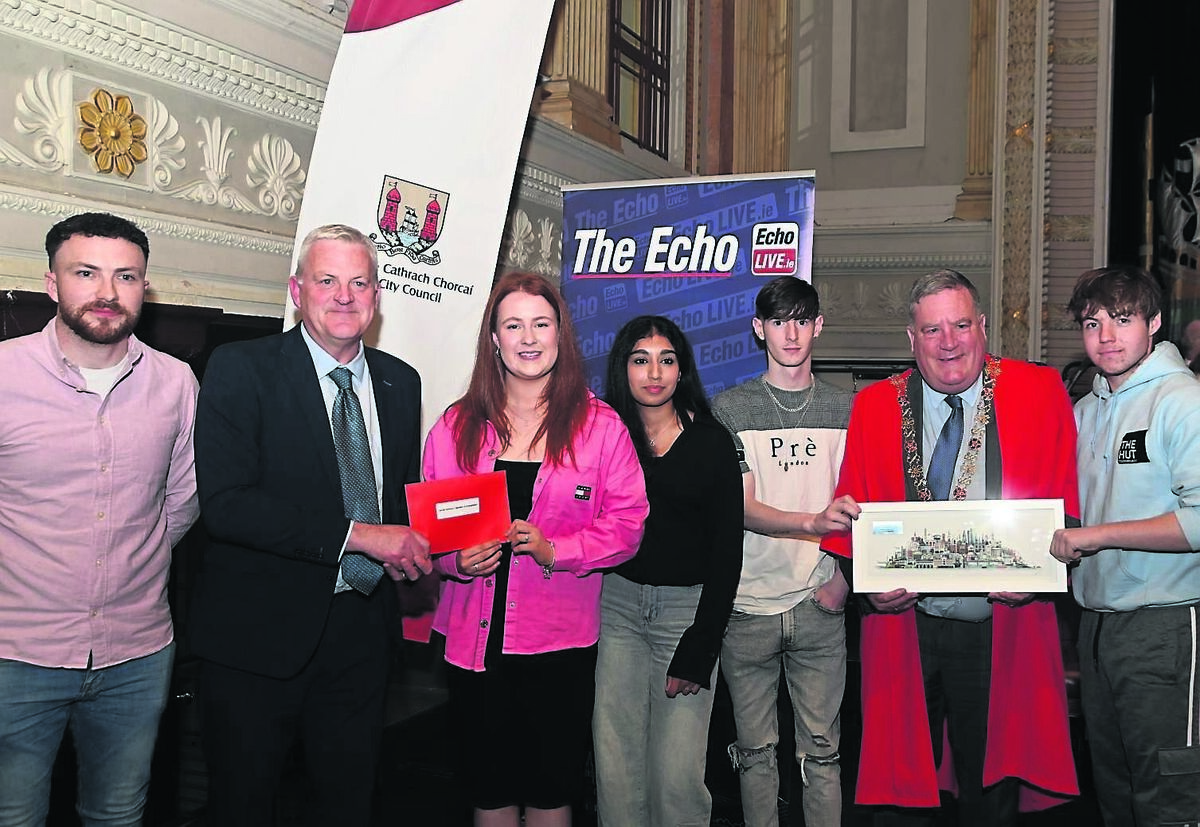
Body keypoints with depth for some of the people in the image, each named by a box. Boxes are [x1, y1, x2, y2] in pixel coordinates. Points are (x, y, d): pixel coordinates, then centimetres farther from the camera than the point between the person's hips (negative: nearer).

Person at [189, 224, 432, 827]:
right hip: (259, 632, -4)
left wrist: (407, 546, -5)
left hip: (362, 633, 5)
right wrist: (357, 535, -22)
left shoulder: (401, 382, 8)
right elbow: (224, 503, -20)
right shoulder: (240, 369, -10)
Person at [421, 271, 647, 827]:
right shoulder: (456, 426, 5)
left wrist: (554, 550, -18)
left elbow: (627, 523, -4)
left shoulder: (600, 425, 0)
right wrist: (457, 560, -13)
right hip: (475, 634, 2)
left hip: (561, 637, -2)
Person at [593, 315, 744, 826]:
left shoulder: (711, 441, -3)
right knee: (616, 763, 5)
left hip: (689, 606, -2)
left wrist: (698, 652, -9)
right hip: (618, 602, 2)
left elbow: (728, 550, -4)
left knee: (676, 774, -4)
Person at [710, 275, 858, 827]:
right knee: (755, 750, 9)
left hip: (819, 604, 1)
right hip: (748, 605, -1)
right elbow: (741, 507, -8)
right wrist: (813, 522, -25)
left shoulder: (847, 408, 7)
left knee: (822, 749, 5)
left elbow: (860, 503, 12)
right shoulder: (730, 408, 1)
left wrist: (844, 574, -4)